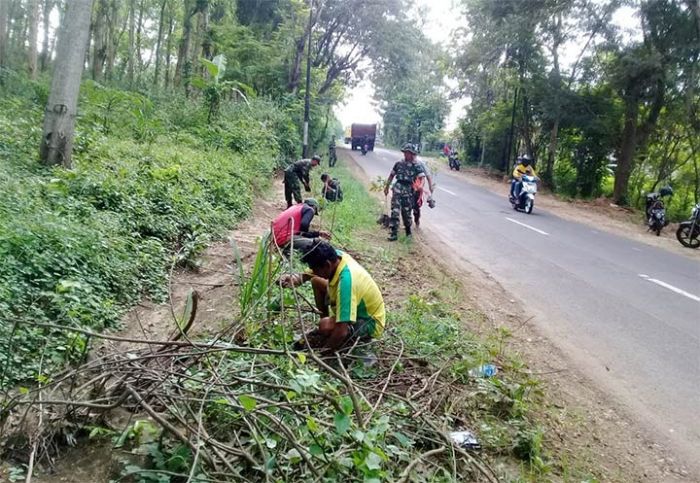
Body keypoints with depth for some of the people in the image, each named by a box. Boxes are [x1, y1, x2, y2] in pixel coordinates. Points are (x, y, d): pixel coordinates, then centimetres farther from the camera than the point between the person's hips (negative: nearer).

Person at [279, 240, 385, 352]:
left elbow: (342, 332, -40)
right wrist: (295, 279, -22)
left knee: (326, 326, -34)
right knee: (316, 281, 5)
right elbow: (311, 274, 0)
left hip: (371, 323, -8)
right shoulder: (336, 255, -16)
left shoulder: (346, 281, -38)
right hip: (358, 307, 9)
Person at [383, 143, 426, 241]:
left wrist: (420, 185, -31)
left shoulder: (416, 166, 1)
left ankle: (408, 232, 27)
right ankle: (394, 233, -6)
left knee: (406, 212, 6)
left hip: (408, 191, -2)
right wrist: (387, 187, 20)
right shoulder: (399, 164, 10)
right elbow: (391, 175, 20)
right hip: (397, 189, 2)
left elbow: (422, 177, -10)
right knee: (395, 211, -7)